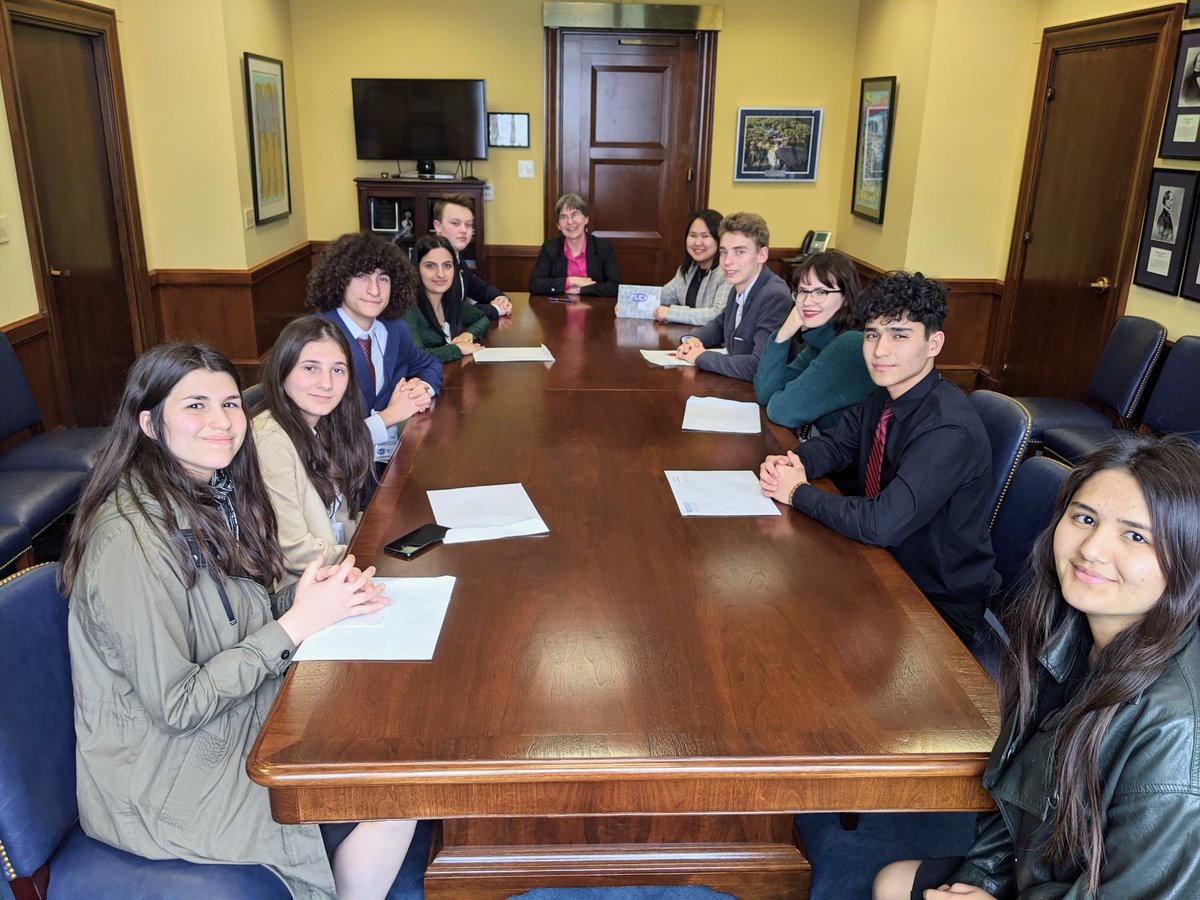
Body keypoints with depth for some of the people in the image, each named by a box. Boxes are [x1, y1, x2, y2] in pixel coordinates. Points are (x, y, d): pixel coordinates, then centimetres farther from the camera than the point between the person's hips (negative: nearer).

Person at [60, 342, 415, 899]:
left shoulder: (213, 497, 1)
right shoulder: (130, 544, -27)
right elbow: (174, 707, -23)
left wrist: (315, 595, -11)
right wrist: (297, 623, -23)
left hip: (240, 719, 8)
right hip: (166, 789, -8)